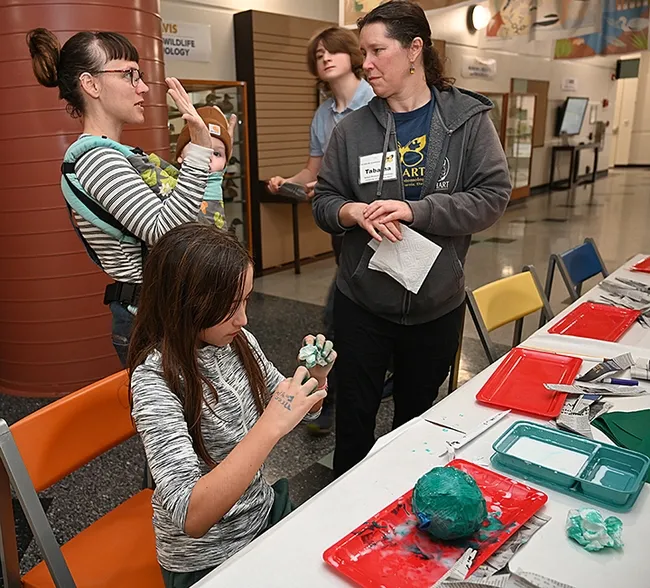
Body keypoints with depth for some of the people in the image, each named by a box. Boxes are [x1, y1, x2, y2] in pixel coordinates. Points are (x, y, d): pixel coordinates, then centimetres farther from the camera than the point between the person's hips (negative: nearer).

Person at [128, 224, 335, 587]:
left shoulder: (238, 341, -10)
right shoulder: (155, 382, -27)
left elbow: (290, 413, 6)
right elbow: (192, 517, -34)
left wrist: (315, 379, -15)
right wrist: (270, 426, -40)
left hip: (265, 514, 6)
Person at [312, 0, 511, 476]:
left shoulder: (468, 118, -5)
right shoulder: (353, 129, -2)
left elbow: (494, 196, -10)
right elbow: (324, 201, 4)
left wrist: (415, 210, -22)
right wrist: (354, 212, -19)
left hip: (437, 306, 0)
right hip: (362, 303, 0)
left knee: (416, 419, 21)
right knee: (354, 420, 12)